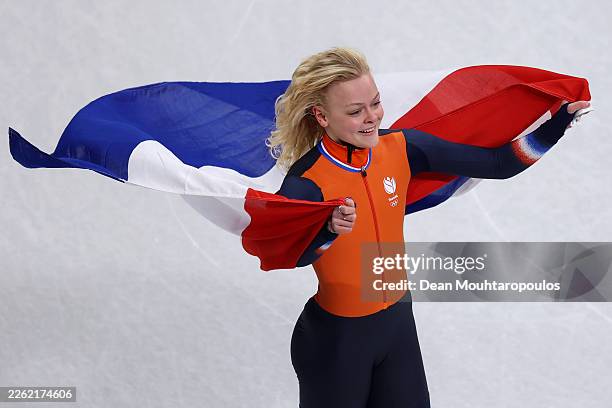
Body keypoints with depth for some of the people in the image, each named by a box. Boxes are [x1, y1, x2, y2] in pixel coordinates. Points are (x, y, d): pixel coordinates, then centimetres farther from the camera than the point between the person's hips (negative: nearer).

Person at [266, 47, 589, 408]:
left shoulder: (400, 147, -10)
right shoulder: (306, 183, -24)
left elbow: (498, 163, -7)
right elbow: (294, 256, -38)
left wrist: (559, 123, -14)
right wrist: (330, 230, -55)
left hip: (398, 322, 5)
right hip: (334, 337, -5)